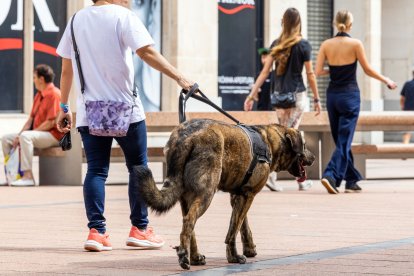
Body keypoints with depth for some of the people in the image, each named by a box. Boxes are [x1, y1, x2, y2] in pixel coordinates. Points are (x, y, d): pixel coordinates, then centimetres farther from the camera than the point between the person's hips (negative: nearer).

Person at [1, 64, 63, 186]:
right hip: (38, 134, 10)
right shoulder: (39, 95, 17)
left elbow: (51, 123, -21)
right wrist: (19, 135, -1)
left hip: (53, 135, -10)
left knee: (25, 136, -36)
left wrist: (22, 135, -17)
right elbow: (31, 119, 17)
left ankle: (28, 176, -39)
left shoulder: (54, 94, -14)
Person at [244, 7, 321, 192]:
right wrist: (316, 99, 3)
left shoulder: (276, 45, 5)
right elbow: (310, 74, -5)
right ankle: (270, 173, -21)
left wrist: (252, 94, 5)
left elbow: (265, 71, 2)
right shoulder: (303, 45, -6)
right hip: (297, 94, -4)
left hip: (279, 95, 4)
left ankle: (302, 179, 14)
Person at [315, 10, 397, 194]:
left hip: (332, 94, 4)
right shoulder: (355, 44, -9)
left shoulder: (326, 44, 0)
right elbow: (367, 70, -3)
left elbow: (318, 71, -2)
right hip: (349, 95, -4)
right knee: (344, 141, -3)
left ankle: (352, 180, 22)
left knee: (341, 139, 15)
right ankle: (330, 175, -22)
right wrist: (386, 80, 12)